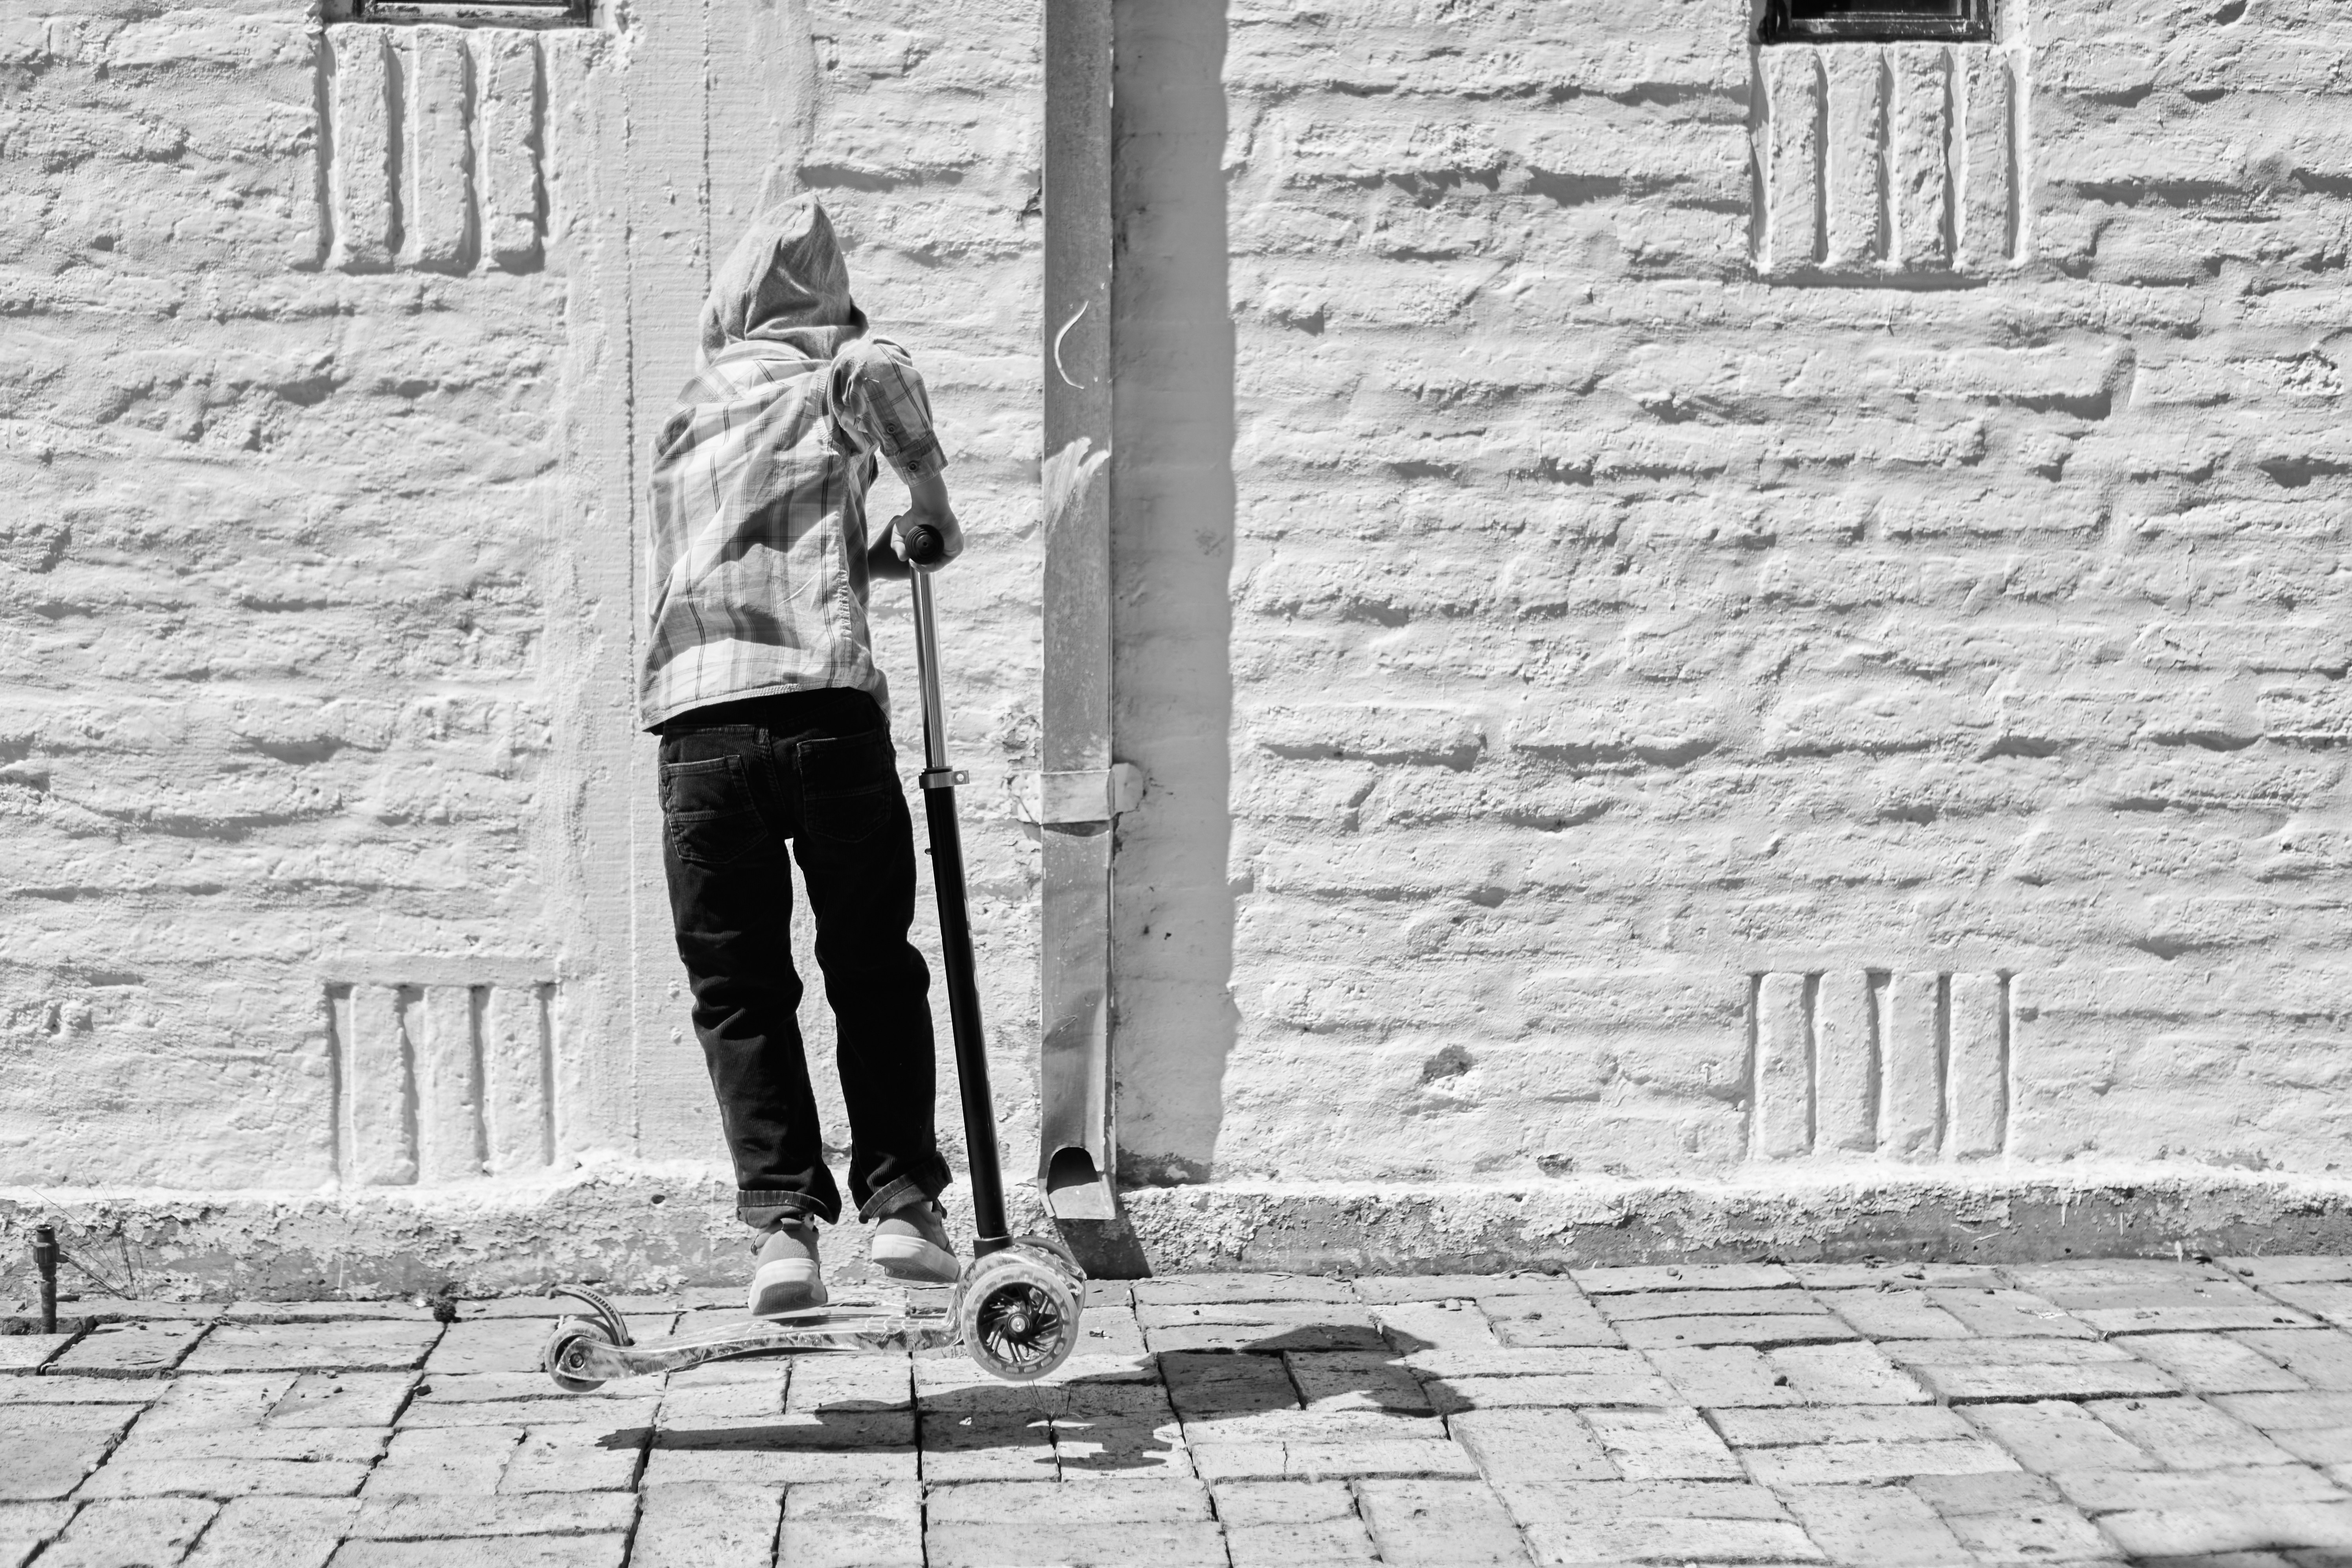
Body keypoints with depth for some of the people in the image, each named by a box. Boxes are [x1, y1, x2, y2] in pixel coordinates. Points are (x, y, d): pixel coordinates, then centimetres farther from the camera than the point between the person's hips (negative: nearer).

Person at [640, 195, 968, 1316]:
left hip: (697, 725, 3)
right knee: (874, 971, 12)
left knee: (738, 990, 8)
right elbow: (876, 371, -14)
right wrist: (933, 497, -2)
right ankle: (900, 1202, 11)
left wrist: (870, 556, 35)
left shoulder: (685, 419, 26)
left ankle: (784, 1222, -1)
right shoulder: (822, 387, 10)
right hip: (827, 707, -3)